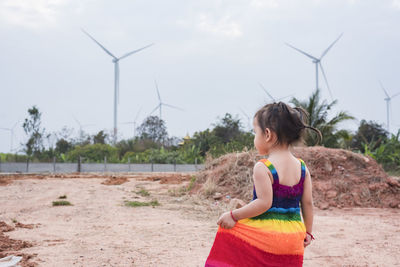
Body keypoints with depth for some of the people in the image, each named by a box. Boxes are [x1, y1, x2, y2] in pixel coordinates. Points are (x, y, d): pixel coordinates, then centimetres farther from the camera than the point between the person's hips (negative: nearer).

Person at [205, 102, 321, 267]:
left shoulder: (262, 168, -14)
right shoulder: (302, 168, 4)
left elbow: (264, 203, -20)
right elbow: (308, 203, 7)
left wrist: (233, 215, -11)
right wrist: (307, 232, 19)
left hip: (265, 233, -6)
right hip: (293, 238, 6)